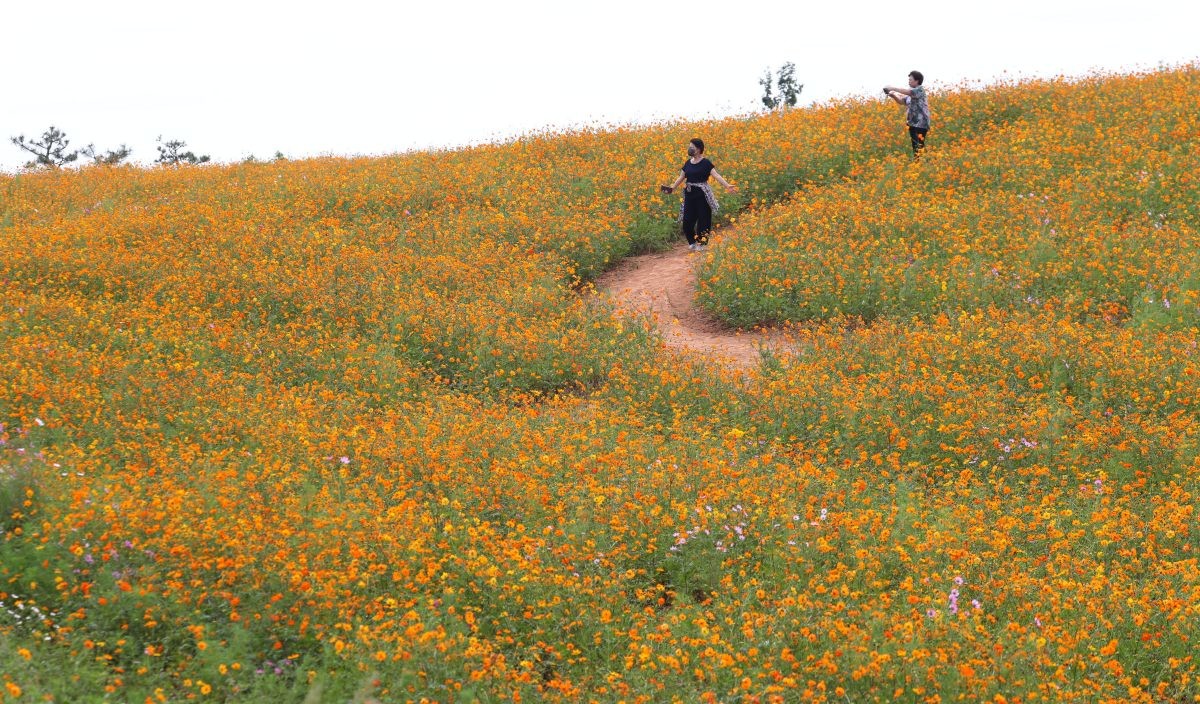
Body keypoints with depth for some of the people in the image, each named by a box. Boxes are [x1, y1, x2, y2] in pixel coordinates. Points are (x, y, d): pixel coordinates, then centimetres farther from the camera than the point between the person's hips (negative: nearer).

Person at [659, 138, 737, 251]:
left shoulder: (705, 163, -8)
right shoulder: (688, 163, 9)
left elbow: (716, 175, -14)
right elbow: (681, 177, 15)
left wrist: (727, 186, -25)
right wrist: (672, 188, 5)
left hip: (702, 194, -5)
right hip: (689, 194, 5)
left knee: (703, 220, 0)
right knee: (687, 220, 3)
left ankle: (702, 243, 11)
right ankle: (692, 242, 19)